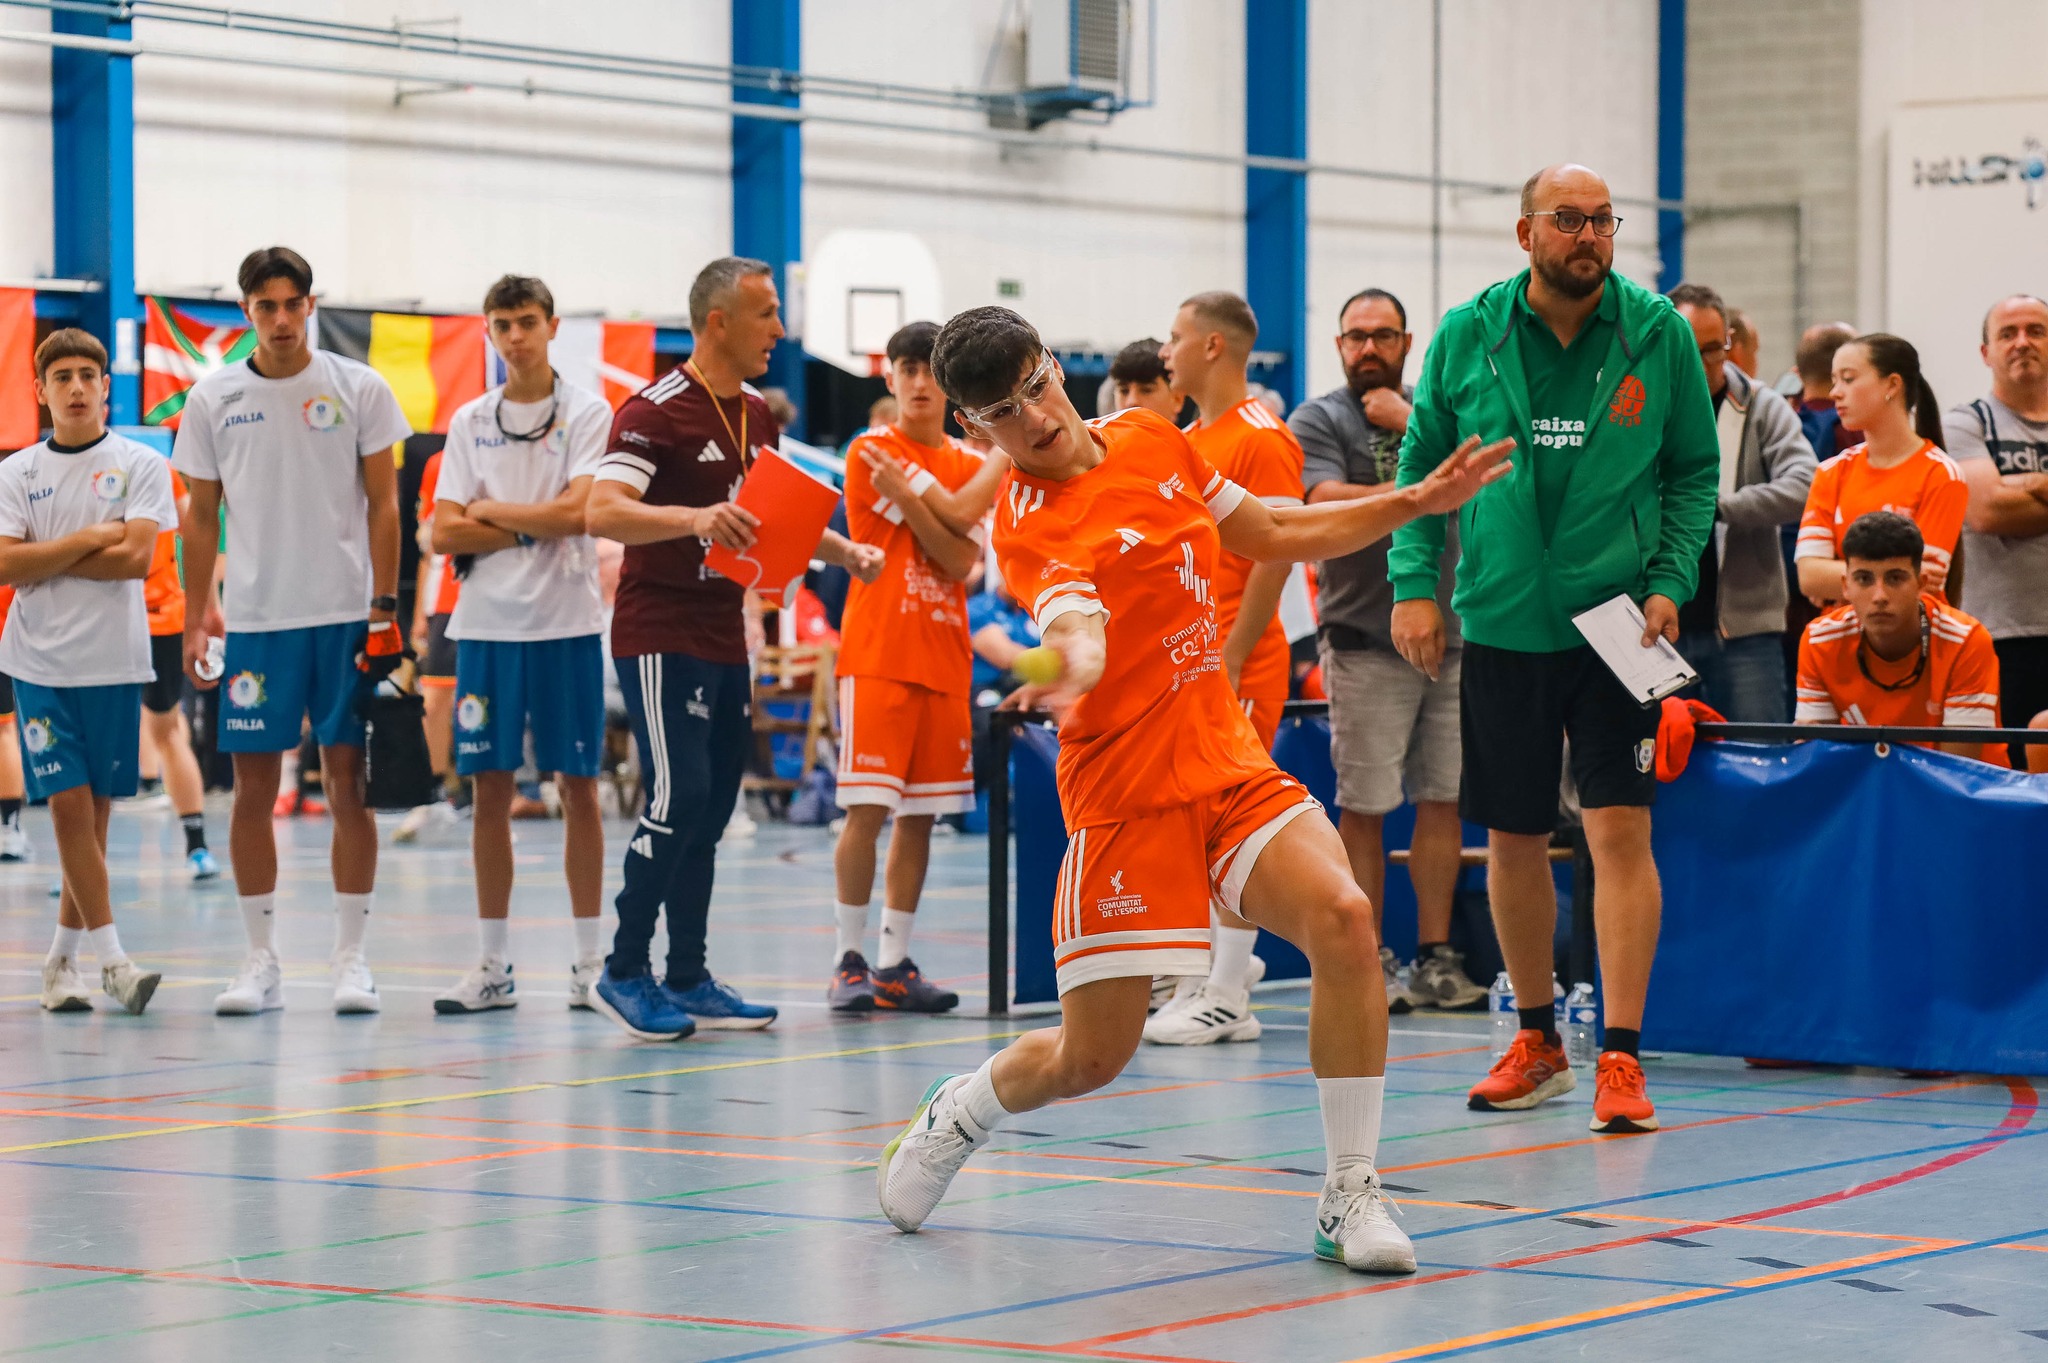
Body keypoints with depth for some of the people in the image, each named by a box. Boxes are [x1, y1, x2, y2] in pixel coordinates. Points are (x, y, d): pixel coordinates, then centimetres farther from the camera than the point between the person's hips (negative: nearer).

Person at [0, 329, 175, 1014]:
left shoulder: (141, 464, 2)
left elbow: (137, 558, -10)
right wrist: (87, 541, -11)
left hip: (112, 661, 0)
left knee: (96, 809, 3)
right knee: (69, 804, -8)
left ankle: (62, 958, 15)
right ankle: (112, 959, -6)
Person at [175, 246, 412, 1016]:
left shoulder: (357, 390, 1)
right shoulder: (213, 400, 5)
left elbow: (383, 504, 2)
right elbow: (201, 516, 10)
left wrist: (384, 607, -6)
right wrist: (194, 622, 5)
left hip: (345, 617, -1)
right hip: (254, 620, 1)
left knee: (349, 785, 0)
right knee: (253, 791, 2)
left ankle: (351, 959, 7)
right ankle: (260, 961, 10)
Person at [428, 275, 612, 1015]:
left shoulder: (587, 413, 0)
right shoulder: (470, 421, 9)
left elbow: (574, 512, -13)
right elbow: (446, 533, 2)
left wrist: (490, 512, -4)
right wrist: (535, 530, -7)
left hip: (566, 623, -3)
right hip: (487, 622, 3)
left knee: (578, 788, 1)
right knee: (490, 790, 3)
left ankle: (589, 958, 8)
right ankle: (493, 967, 9)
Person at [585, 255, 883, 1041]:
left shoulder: (757, 417, 13)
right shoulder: (657, 411, -13)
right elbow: (603, 512, -25)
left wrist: (846, 553, 12)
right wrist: (694, 518, -40)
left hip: (724, 639, 8)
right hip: (661, 637, -8)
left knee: (710, 812, 9)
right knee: (679, 799, -14)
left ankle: (689, 982, 15)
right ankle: (622, 975, -3)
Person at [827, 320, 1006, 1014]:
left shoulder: (973, 466, 14)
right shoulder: (873, 451, -2)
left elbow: (960, 560, -2)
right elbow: (952, 516, -13)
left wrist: (904, 496, -16)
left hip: (944, 658, 5)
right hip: (877, 655, -5)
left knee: (919, 815, 5)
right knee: (867, 809, -10)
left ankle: (895, 964, 9)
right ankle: (849, 962, -3)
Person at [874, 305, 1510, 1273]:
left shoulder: (1151, 440, 7)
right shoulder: (1029, 523, -14)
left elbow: (1271, 537, 21)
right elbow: (1081, 630, -34)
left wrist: (1418, 502, 17)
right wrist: (1070, 668, -57)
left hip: (1228, 759, 5)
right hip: (1124, 793, -5)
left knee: (1343, 918, -22)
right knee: (1091, 1057, 0)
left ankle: (1351, 1199, -12)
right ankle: (956, 1114, 36)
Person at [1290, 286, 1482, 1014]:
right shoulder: (1318, 420, 2)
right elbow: (1328, 504, -14)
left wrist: (1409, 423, -5)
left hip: (1453, 632, 4)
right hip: (1367, 642, -4)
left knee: (1444, 798, 5)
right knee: (1363, 808, -3)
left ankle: (1435, 956, 11)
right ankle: (1368, 963, 4)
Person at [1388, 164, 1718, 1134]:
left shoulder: (1658, 334, -2)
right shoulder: (1467, 336, 0)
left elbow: (1694, 471, 6)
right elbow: (1421, 464, 8)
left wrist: (1671, 582, -6)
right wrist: (1414, 584, -2)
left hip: (1616, 620, -2)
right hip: (1502, 622, 2)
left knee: (1620, 830, -10)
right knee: (1512, 838, 9)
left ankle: (1621, 1057, -6)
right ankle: (1537, 1043, 26)